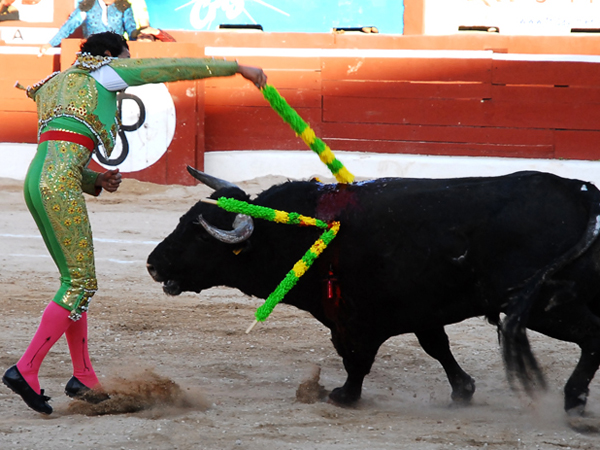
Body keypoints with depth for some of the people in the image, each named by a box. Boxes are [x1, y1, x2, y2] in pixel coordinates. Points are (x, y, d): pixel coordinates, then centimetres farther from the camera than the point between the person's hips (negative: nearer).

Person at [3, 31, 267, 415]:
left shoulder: (54, 86, 31)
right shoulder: (104, 71, 10)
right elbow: (178, 68, 11)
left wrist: (95, 181, 11)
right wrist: (236, 67, 17)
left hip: (36, 181, 9)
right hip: (61, 185, -9)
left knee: (75, 279, 16)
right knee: (82, 283, -5)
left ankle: (83, 377, 19)